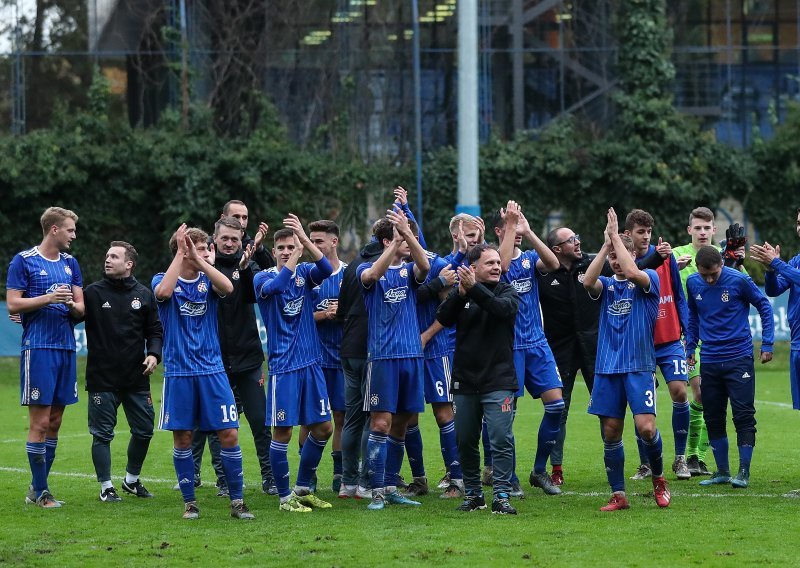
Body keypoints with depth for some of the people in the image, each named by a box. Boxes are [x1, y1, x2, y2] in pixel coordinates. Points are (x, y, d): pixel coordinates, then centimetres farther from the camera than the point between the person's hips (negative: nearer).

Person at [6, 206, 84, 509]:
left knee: (54, 421, 7)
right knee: (40, 421, -7)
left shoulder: (70, 263, 15)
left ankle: (37, 488, 14)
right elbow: (13, 304, -7)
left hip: (66, 348, 7)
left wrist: (72, 305, -8)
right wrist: (48, 298, -17)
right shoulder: (24, 261, -3)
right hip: (38, 347, -6)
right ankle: (39, 492, -3)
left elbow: (80, 309, 15)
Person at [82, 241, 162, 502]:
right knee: (102, 434, -1)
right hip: (102, 378, -3)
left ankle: (132, 479, 29)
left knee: (144, 430, 10)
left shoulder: (143, 294, 6)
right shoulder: (93, 292, -2)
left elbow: (155, 329, 11)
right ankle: (106, 487, 10)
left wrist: (154, 353, -5)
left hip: (136, 377, 3)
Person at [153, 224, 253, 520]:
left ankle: (237, 501, 3)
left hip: (212, 370, 2)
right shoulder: (163, 280, 1)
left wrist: (198, 260, -15)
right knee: (182, 437, 2)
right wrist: (181, 253, -19)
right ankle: (189, 501, 14)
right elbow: (163, 292, -24)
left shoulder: (207, 281, 7)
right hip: (178, 371, -2)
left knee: (229, 434, -4)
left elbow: (227, 288, -16)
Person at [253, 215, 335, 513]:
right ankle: (285, 497, 7)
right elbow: (275, 286, -28)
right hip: (283, 366, -5)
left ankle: (303, 488, 22)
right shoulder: (263, 278, -4)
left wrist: (304, 239, -28)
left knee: (322, 427, 8)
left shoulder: (304, 272, 6)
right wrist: (294, 258, -28)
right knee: (282, 432, -3)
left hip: (311, 363, 5)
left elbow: (326, 269, -16)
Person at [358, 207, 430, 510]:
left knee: (400, 425, 8)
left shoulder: (409, 270, 11)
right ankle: (377, 491, -8)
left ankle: (391, 487, 16)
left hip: (412, 355, 4)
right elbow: (372, 274, -24)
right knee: (381, 422, -9)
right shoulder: (367, 269, 1)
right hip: (382, 356, -4)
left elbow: (424, 266, -13)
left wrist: (407, 232, -27)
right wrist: (397, 242, -30)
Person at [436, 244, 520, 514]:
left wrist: (474, 289, -26)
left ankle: (501, 495, -9)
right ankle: (473, 494, 21)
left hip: (498, 380, -2)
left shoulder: (507, 291, 4)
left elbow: (503, 309, -18)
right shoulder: (460, 293, 7)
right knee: (466, 441, 8)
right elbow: (443, 318, -8)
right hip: (465, 380, 2)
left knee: (501, 439, -11)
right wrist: (461, 294, -22)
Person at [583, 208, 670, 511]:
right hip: (606, 369, 4)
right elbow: (588, 282, -12)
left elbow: (632, 273, -21)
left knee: (646, 427, -15)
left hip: (639, 367, -4)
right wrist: (605, 245, -14)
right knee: (611, 432, 2)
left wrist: (615, 235, -15)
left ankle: (658, 479, 10)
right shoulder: (606, 284, 12)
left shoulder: (649, 279, 2)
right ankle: (618, 495, 10)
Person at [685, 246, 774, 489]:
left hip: (739, 359, -4)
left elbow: (764, 307, -1)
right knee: (713, 418, 7)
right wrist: (690, 346, 17)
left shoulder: (739, 280, -12)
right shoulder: (693, 283, 1)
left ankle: (744, 471, -1)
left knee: (744, 416, -6)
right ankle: (722, 471, 16)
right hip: (709, 361, 4)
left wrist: (767, 344, -3)